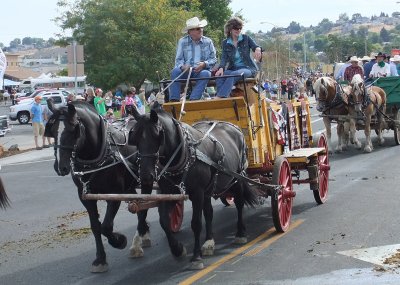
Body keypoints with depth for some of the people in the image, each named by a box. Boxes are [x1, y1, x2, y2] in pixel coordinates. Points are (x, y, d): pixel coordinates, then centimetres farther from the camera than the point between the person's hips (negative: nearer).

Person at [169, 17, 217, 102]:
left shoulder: (208, 41, 8)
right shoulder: (182, 41, 7)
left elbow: (213, 59, 7)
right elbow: (178, 60, 5)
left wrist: (204, 64, -15)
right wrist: (182, 66, -19)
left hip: (202, 70, 0)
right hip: (186, 71, 1)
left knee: (205, 74, -35)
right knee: (175, 71, -30)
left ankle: (193, 100, -42)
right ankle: (174, 100, -35)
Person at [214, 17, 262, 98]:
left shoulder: (246, 38, 7)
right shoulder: (225, 43, 10)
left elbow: (255, 46, -5)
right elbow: (224, 58, -1)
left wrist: (258, 49, -32)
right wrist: (221, 68, -23)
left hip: (247, 68, -3)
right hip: (233, 69, 3)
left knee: (233, 75, -36)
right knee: (219, 76, -29)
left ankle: (219, 97, -46)